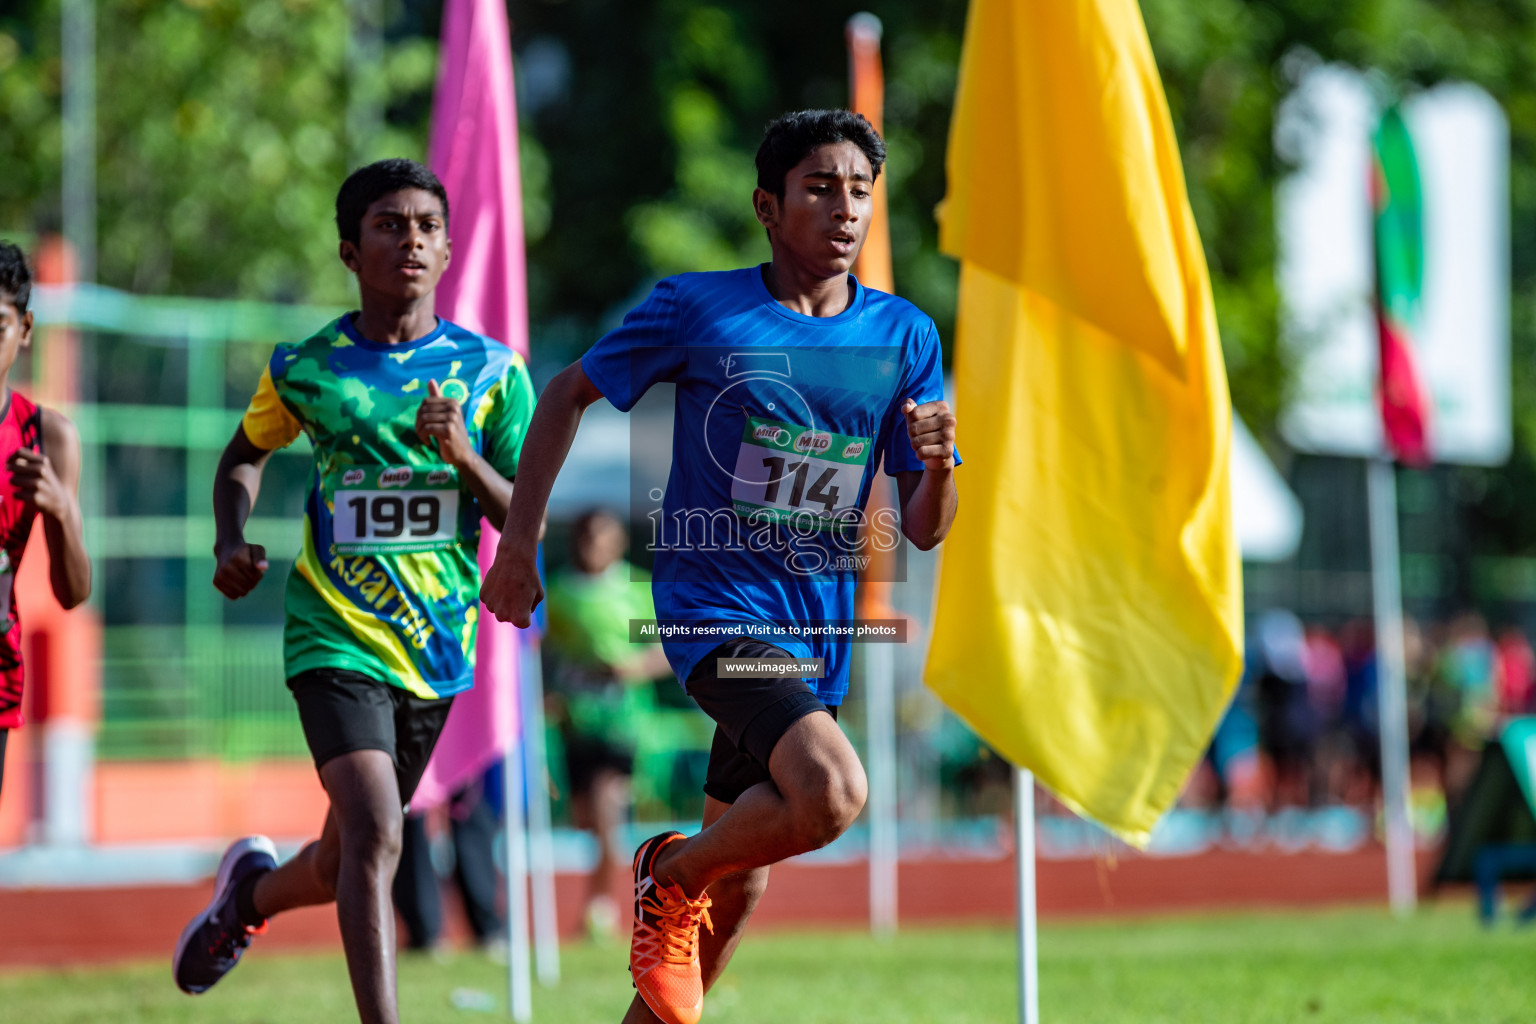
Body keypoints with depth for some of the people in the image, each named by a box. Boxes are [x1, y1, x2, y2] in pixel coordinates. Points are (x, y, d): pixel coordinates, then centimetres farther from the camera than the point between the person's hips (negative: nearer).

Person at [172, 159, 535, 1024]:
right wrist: (232, 542, 1)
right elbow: (245, 455, 19)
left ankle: (253, 890, 49)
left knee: (346, 861, 15)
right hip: (337, 638, -3)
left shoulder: (493, 370, 1)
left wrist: (465, 458, -17)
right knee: (376, 837, -22)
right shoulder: (304, 368, -1)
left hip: (438, 646, 3)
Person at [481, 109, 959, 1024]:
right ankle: (671, 873, -2)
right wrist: (520, 545, 3)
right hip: (715, 603, -5)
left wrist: (936, 468, -19)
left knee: (737, 891, 10)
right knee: (833, 793, -29)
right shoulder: (698, 309, -6)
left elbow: (922, 530, 4)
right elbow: (569, 394, 6)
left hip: (818, 630, 5)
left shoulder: (905, 337, 4)